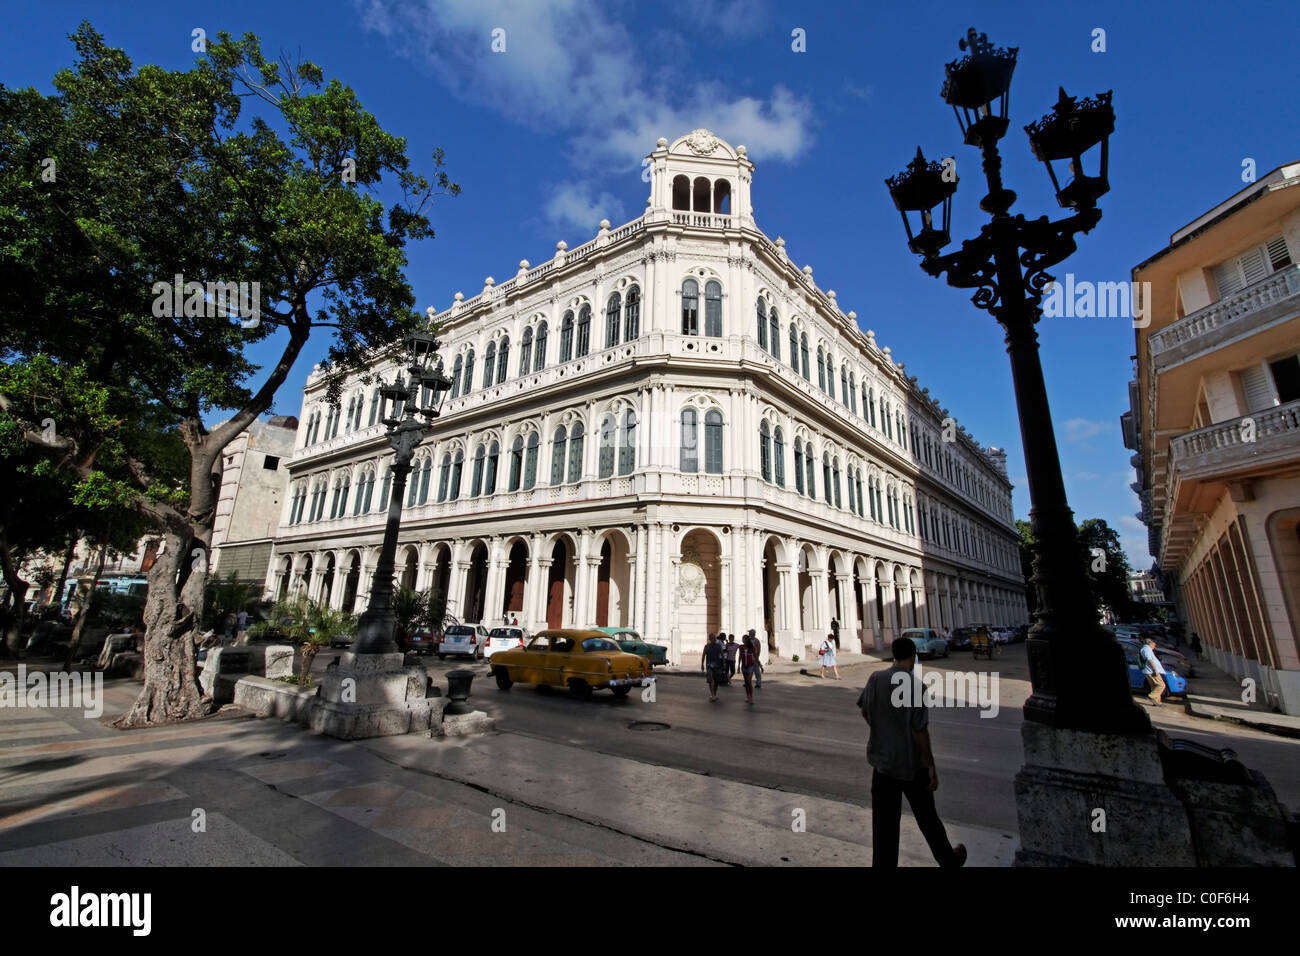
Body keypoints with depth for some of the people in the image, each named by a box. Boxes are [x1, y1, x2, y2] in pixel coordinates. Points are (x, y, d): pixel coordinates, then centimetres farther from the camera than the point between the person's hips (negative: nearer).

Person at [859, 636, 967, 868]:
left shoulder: (875, 679, -6)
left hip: (882, 761, 2)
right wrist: (931, 766, -5)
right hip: (911, 764, -2)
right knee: (927, 818, 22)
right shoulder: (915, 685, -18)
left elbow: (864, 711, 6)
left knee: (884, 824, 10)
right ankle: (949, 859, 44)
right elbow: (920, 731, -17)